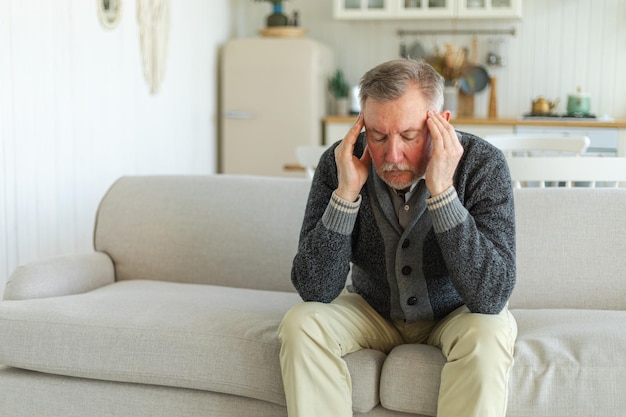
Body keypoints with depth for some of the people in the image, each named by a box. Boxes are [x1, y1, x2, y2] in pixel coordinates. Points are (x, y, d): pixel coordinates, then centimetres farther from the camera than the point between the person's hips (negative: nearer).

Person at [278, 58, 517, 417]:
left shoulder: (482, 165, -25)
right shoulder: (340, 163, -20)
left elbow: (492, 297, -34)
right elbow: (314, 290, -23)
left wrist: (441, 191, -41)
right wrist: (346, 193, -34)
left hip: (454, 312, -2)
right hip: (372, 310, 2)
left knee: (487, 334, -33)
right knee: (301, 324, -24)